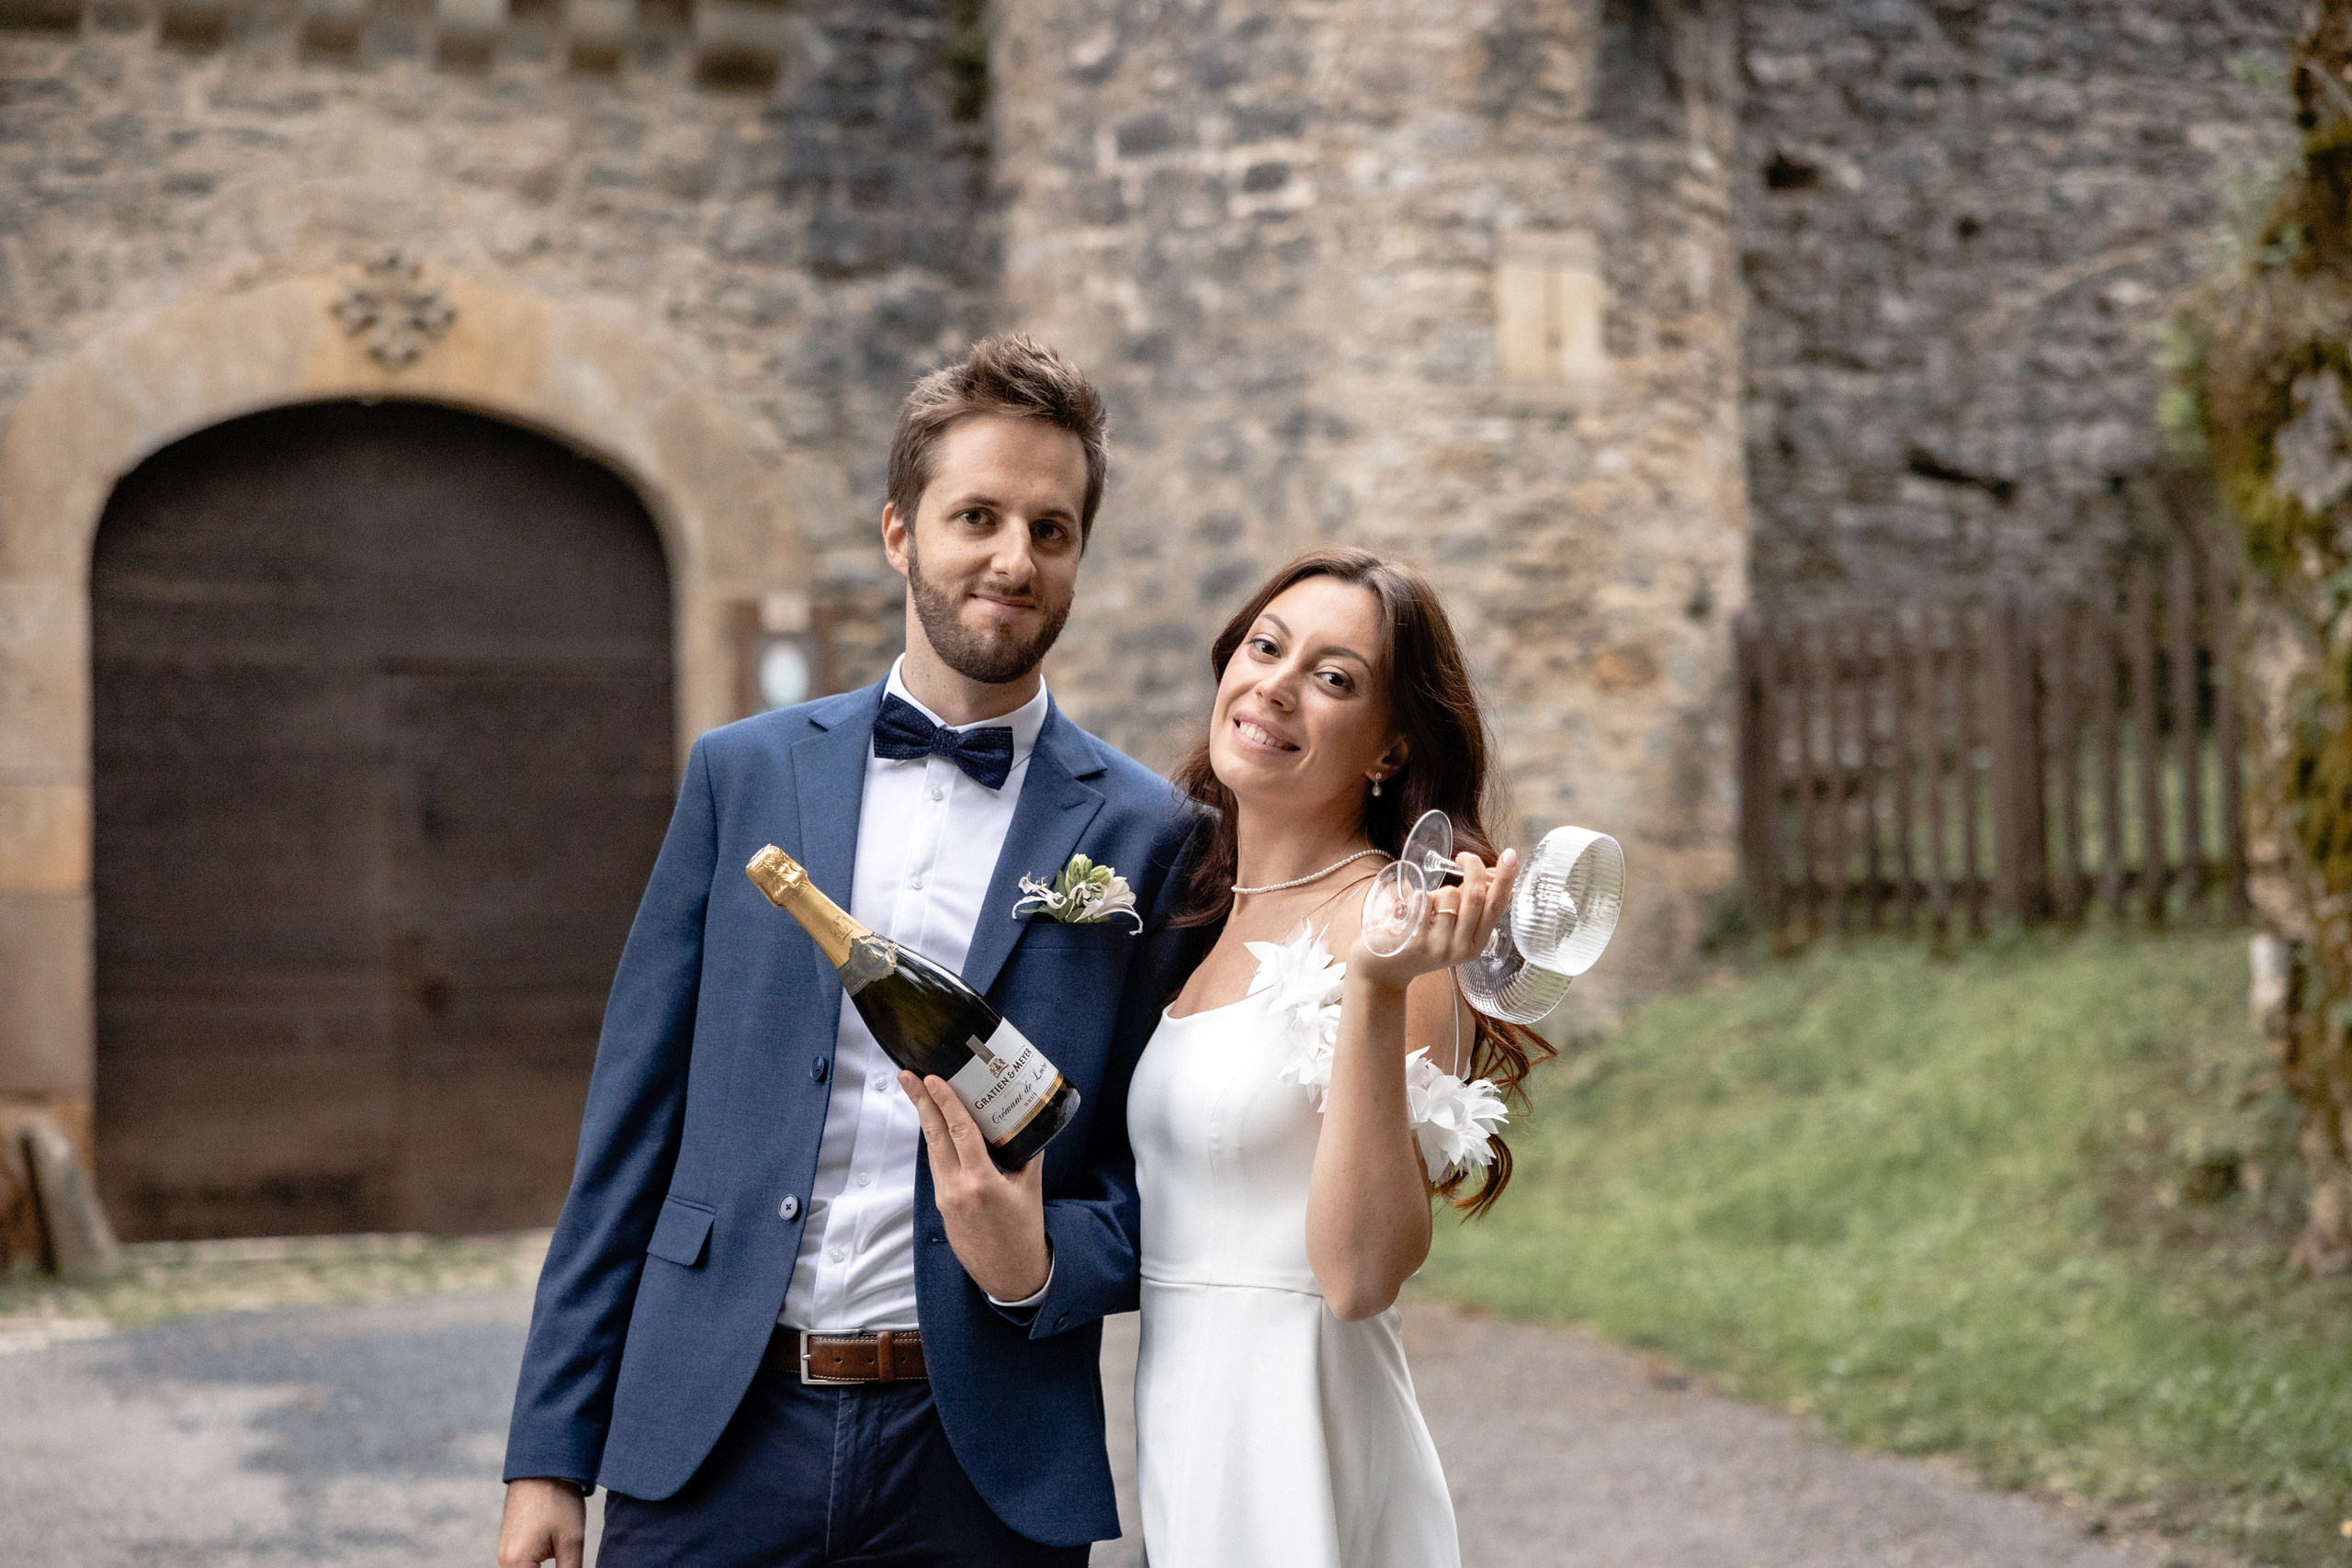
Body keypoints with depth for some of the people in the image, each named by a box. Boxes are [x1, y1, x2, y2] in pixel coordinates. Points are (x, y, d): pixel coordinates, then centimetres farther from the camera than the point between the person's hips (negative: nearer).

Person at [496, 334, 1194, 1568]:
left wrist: (1038, 1262, -16)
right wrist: (550, 1452, 2)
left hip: (981, 1462, -1)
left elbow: (1151, 1185, 5)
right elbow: (631, 1126, 5)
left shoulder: (1144, 836, 1)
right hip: (713, 1435, 1)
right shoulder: (744, 774, 6)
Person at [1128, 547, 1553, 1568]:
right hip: (1173, 1422, 7)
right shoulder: (1192, 911, 7)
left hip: (1297, 1437, -7)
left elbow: (1359, 1274, -23)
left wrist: (1377, 992, -29)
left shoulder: (1382, 927, -15)